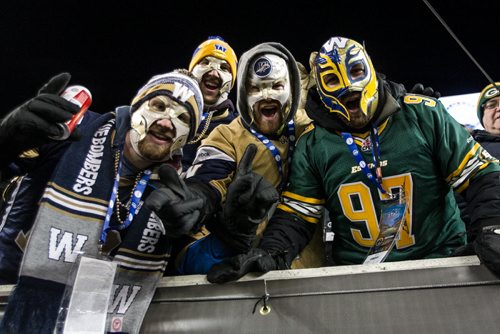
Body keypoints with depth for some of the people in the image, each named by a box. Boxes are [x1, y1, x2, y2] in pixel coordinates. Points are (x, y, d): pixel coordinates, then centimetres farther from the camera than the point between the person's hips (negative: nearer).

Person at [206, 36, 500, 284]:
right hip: (358, 272, 0)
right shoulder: (313, 145, 1)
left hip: (440, 258, 1)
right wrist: (274, 252, -18)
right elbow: (297, 215, 1)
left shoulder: (422, 114, -2)